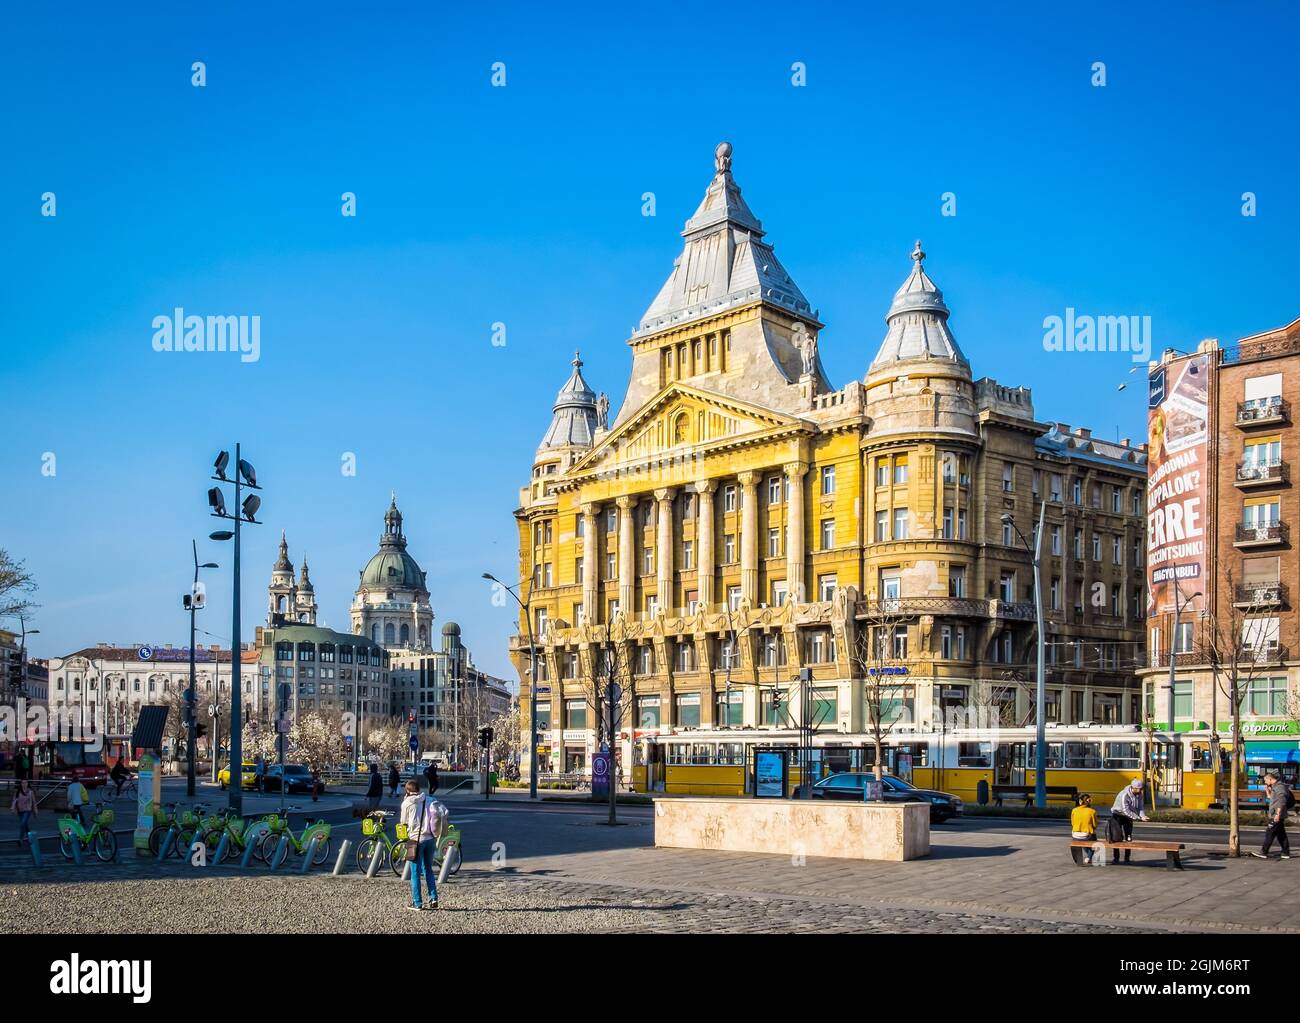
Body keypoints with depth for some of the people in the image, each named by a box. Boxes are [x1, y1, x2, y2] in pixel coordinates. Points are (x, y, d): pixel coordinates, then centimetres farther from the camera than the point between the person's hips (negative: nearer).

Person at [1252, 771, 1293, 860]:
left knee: (1269, 833, -8)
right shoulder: (1275, 787, 18)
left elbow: (1282, 801, -24)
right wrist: (1267, 790, 17)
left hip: (1277, 816, -10)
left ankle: (1263, 853, -8)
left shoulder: (1280, 787, -14)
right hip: (1275, 815, 10)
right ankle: (1286, 853, 13)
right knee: (1281, 835, 11)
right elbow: (1271, 799, 31)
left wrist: (1278, 814, -27)